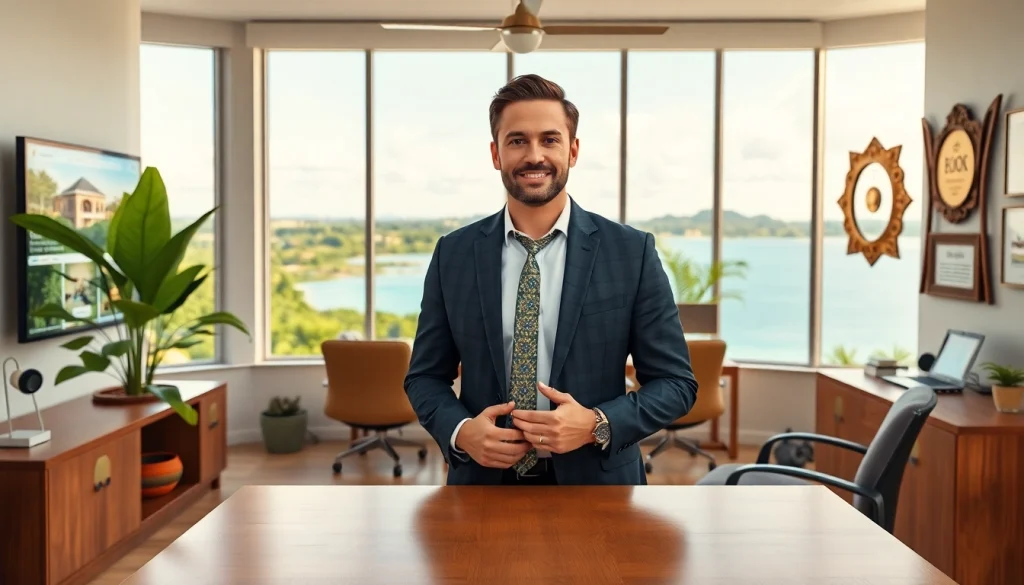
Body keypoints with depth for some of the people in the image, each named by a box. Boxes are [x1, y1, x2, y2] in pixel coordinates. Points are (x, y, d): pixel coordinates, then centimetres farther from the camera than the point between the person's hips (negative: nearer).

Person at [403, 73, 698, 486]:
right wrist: (461, 431, -14)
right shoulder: (453, 254, -2)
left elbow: (676, 381, -4)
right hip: (485, 479, 2)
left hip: (593, 482, -1)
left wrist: (597, 425, -20)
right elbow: (425, 375, 5)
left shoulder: (632, 251, -8)